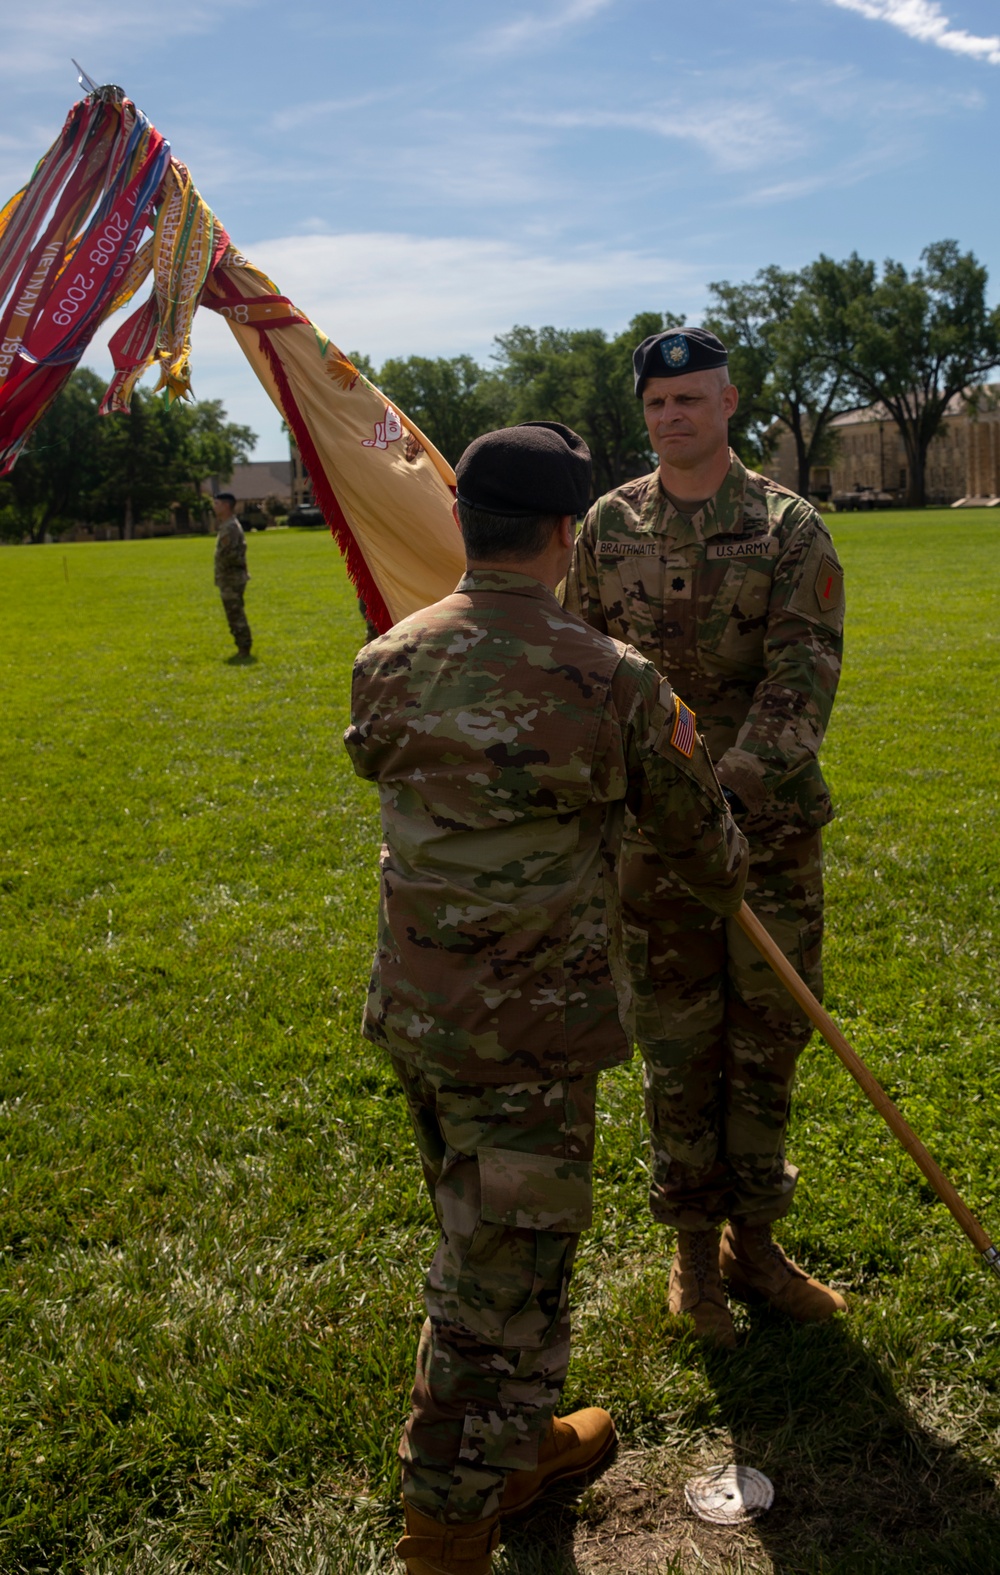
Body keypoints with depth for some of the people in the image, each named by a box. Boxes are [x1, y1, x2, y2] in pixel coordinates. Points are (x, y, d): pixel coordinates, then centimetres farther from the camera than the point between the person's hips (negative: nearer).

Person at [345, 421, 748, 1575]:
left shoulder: (387, 666, -3)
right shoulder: (609, 682, -17)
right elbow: (696, 833, -2)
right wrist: (726, 889, 22)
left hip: (411, 1009, 7)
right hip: (532, 1033, -6)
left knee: (484, 1249, 26)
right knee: (502, 1283, 9)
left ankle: (519, 1448, 48)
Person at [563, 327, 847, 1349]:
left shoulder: (788, 526, -2)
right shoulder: (608, 525, 4)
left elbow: (803, 676, -11)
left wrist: (736, 787, -23)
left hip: (771, 816, 0)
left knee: (769, 1032, 10)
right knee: (678, 1042, 8)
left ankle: (753, 1241, 28)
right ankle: (693, 1247, 25)